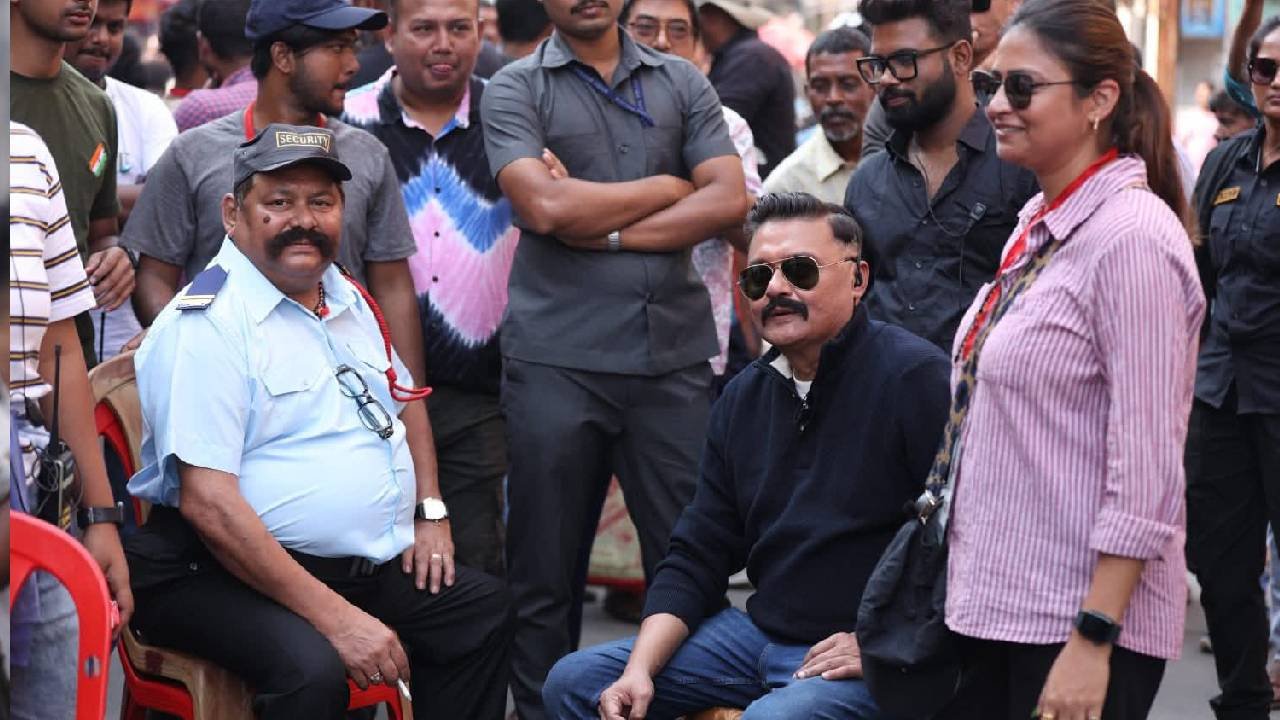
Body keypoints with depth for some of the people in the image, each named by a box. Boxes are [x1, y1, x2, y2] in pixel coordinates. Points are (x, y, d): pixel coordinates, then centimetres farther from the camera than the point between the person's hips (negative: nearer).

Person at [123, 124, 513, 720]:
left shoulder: (348, 301, 13)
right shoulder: (205, 324, -15)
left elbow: (403, 399, 33)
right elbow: (208, 502, -23)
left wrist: (430, 511, 14)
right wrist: (337, 619, -26)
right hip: (220, 575, -9)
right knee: (311, 668, -34)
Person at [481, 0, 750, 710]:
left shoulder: (681, 83, 12)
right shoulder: (515, 88, 4)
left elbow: (729, 199, -1)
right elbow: (543, 206, -12)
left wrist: (608, 232, -8)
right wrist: (668, 186, -2)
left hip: (673, 354, 2)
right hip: (557, 356, -2)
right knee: (545, 574, 4)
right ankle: (541, 709, 16)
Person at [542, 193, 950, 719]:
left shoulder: (915, 378, -13)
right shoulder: (745, 396, 12)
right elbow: (697, 555, 12)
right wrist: (640, 669, -2)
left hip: (868, 657, -7)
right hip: (759, 632, 8)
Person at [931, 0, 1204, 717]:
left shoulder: (1131, 238, -16)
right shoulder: (1039, 224, 10)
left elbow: (1145, 470, -19)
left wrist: (1093, 641, -21)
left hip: (1079, 620, -8)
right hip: (996, 603, 8)